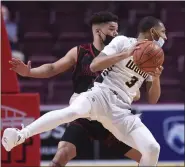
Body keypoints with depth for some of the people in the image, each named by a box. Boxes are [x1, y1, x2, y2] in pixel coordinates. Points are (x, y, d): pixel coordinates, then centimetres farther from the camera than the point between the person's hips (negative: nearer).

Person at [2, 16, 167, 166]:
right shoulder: (122, 42, 3)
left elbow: (152, 100, 19)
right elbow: (94, 65, -8)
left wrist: (156, 78, -1)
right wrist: (125, 54, -15)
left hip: (122, 110, 6)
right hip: (102, 94, -6)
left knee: (152, 149, -11)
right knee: (73, 111, -38)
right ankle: (20, 136, -36)